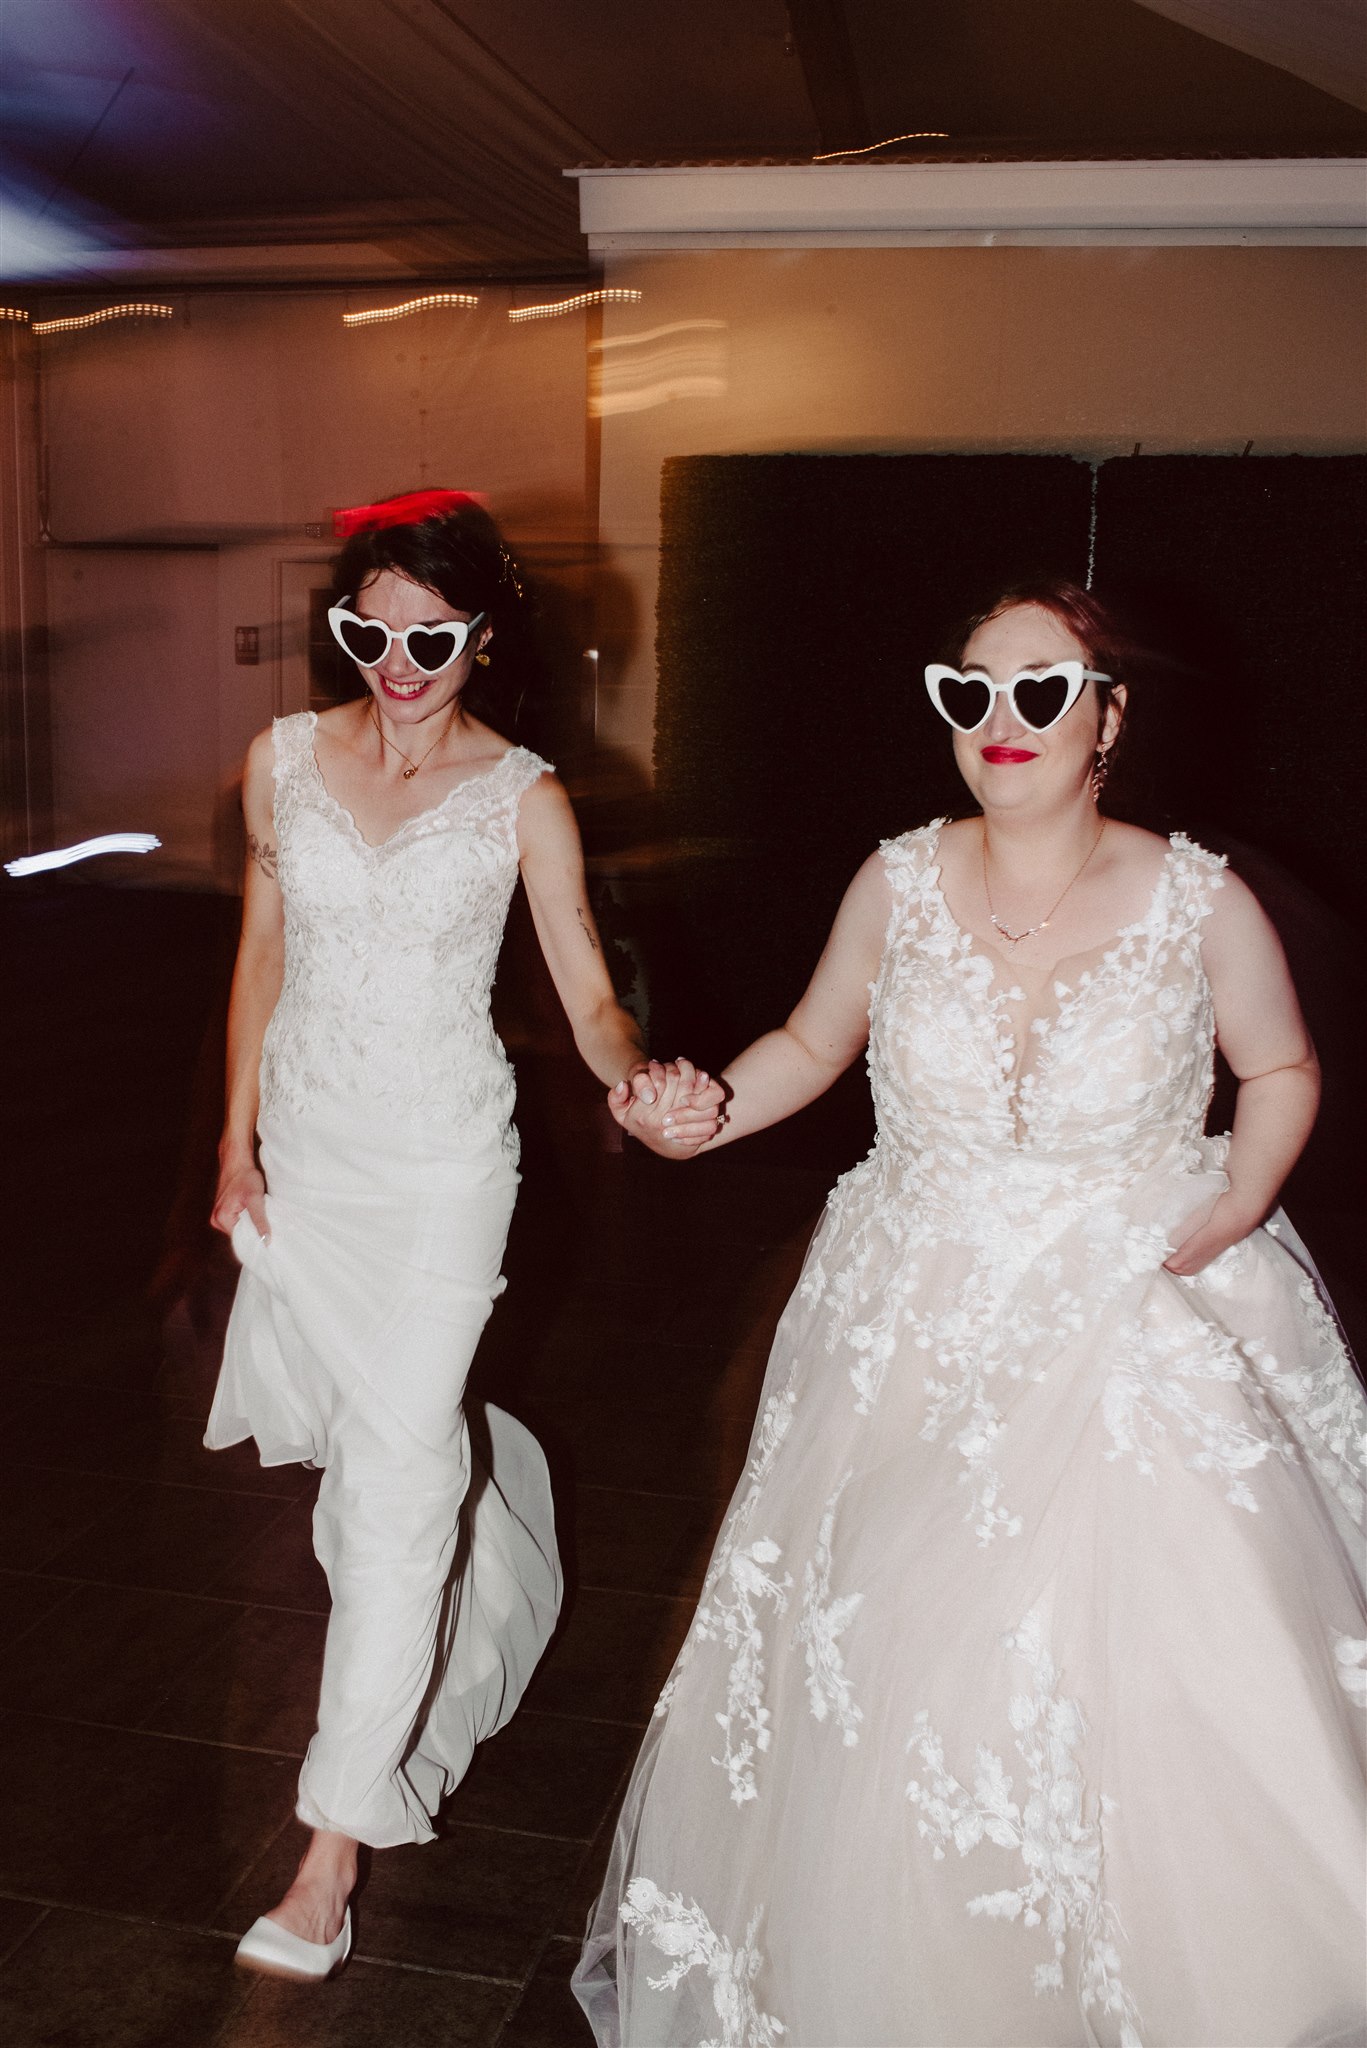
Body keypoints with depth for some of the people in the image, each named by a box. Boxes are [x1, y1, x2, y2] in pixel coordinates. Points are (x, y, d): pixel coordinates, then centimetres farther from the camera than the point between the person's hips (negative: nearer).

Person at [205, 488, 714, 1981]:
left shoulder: (522, 798, -8)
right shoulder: (285, 762, 1)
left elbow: (587, 991, -8)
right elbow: (263, 952, 8)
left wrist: (631, 1071, -31)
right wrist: (238, 1138, 5)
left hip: (442, 1161, -4)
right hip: (303, 1144, 4)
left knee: (391, 1481, -6)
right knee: (324, 1419, 17)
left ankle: (338, 1837, 6)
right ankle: (483, 1467, 52)